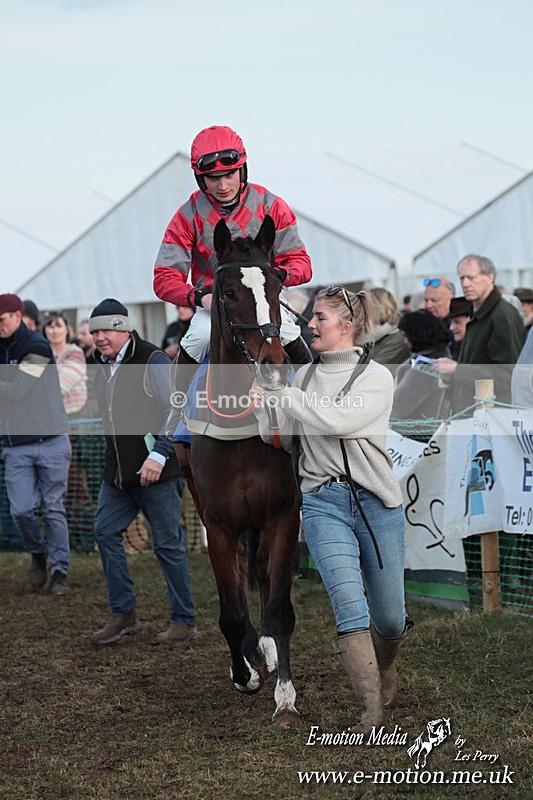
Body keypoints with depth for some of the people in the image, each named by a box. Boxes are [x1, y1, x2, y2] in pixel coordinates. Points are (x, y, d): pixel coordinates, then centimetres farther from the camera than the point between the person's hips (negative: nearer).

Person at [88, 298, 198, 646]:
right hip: (118, 472, 8)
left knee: (168, 543, -1)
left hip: (156, 471, -8)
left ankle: (185, 622, 9)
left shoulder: (153, 362, -13)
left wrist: (159, 453, -25)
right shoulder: (103, 365, 12)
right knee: (106, 532, 4)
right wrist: (115, 463, 19)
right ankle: (124, 614, 14)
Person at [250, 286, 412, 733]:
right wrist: (261, 409, -7)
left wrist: (275, 396, -12)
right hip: (324, 504, 2)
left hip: (377, 503, -2)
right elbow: (278, 438, 12)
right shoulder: (305, 377, 13)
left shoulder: (377, 377, -1)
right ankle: (372, 710, -15)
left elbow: (339, 421, -17)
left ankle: (385, 667, 40)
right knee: (349, 605, -17)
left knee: (390, 617, 6)